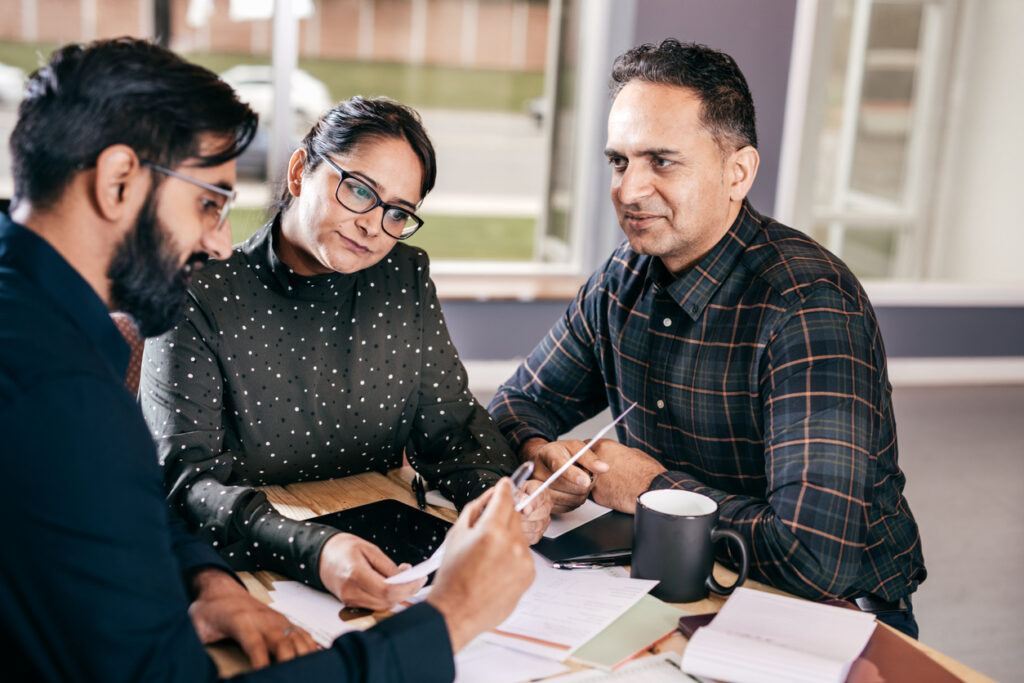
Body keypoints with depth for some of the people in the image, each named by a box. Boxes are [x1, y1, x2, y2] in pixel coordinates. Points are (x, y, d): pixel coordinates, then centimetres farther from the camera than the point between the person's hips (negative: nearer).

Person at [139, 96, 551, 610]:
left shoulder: (406, 279, 5)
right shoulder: (200, 297, -10)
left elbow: (449, 424, 8)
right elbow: (187, 477, -18)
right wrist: (312, 552, -35)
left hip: (390, 563, 5)